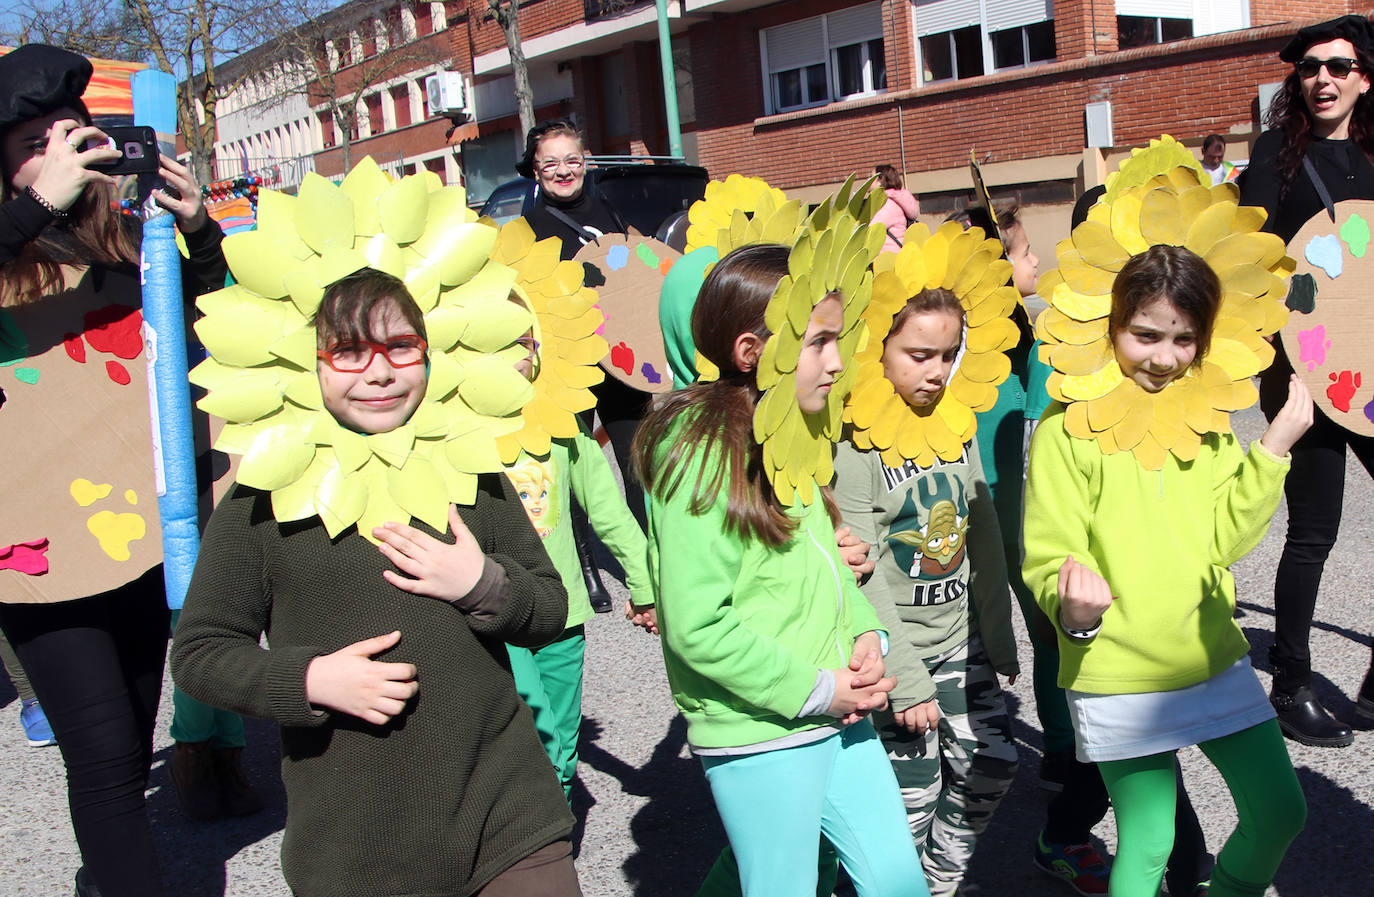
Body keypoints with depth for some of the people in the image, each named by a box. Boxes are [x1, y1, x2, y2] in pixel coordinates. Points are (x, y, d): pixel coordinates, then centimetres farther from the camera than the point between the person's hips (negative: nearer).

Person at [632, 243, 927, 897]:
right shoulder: (702, 452, -18)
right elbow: (696, 627, -21)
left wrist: (865, 634, 1)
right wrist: (813, 690, -16)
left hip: (837, 715, 8)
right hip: (758, 735, -8)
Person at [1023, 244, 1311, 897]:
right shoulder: (1068, 428, -13)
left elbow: (1224, 540, -4)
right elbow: (1048, 559, -13)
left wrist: (1274, 448, -12)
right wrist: (1074, 609, -34)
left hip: (1215, 658, 5)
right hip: (1117, 677, -5)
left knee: (1280, 812, 12)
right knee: (1148, 844, 6)